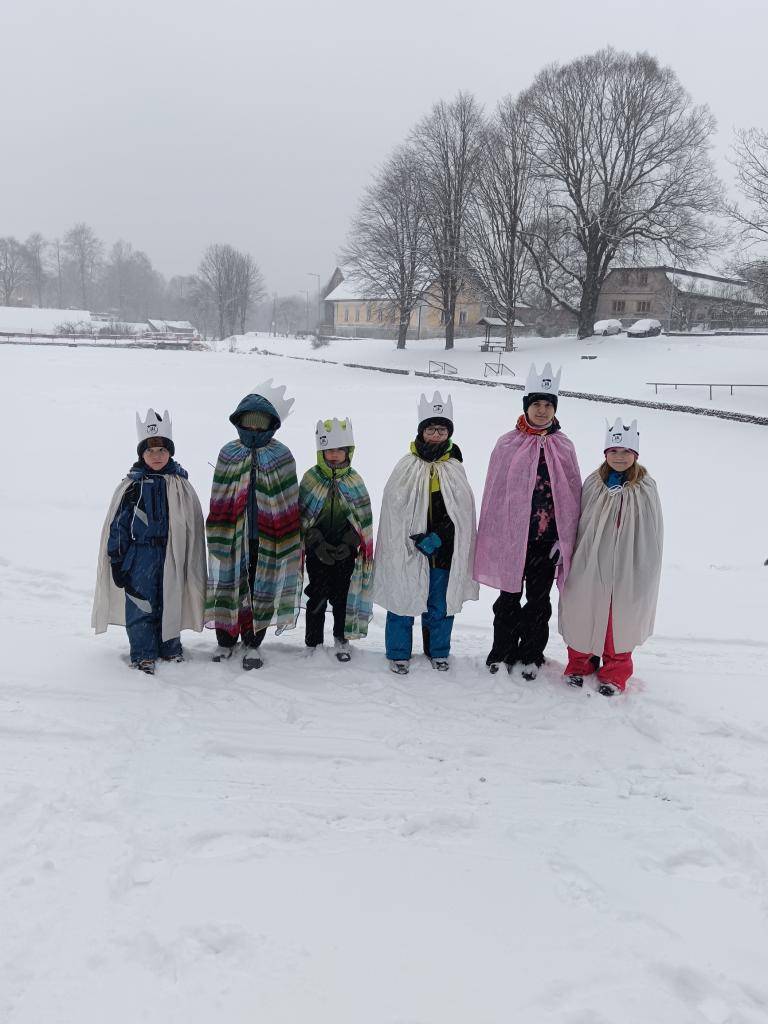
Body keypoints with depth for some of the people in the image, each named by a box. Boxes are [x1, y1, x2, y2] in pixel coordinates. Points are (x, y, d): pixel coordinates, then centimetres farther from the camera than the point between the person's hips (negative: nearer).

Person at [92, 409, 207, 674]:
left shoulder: (180, 485, 1)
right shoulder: (131, 485, -2)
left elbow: (191, 525, 5)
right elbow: (118, 524, 1)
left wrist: (189, 562, 3)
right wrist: (116, 559, -1)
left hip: (171, 556, 1)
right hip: (139, 555, -1)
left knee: (170, 603, 11)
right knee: (140, 605, 0)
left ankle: (170, 647, 28)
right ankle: (143, 655, 12)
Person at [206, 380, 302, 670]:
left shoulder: (280, 456, 0)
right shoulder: (228, 453, 4)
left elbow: (287, 504, 2)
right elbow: (218, 501, 6)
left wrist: (287, 538, -1)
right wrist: (218, 537, 3)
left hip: (265, 537, -1)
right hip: (233, 535, 1)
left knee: (262, 589, 7)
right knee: (229, 586, 8)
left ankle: (252, 643, 22)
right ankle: (225, 641, 25)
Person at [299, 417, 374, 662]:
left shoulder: (354, 480, 0)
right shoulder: (311, 478, -3)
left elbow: (363, 518, 1)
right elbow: (303, 517, -3)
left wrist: (348, 544, -11)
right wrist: (317, 543, -13)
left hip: (345, 551, 1)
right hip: (318, 552, -1)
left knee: (342, 597, 9)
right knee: (317, 598, 5)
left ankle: (341, 639, 26)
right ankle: (313, 643, 18)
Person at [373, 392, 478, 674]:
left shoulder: (456, 470, 3)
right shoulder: (406, 467, -4)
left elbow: (461, 514, -1)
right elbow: (394, 511, -7)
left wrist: (437, 538, -14)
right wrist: (416, 540, -15)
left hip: (444, 553, 2)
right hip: (406, 552, -2)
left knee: (440, 605, 14)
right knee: (403, 601, 6)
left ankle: (438, 651, 32)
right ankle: (398, 653, 23)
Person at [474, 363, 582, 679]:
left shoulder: (564, 447, 3)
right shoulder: (507, 444, -2)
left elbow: (573, 495, 4)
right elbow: (494, 493, -1)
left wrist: (565, 538, -2)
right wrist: (492, 537, -3)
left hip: (548, 538, 2)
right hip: (511, 536, -1)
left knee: (539, 600, 13)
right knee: (509, 598, 10)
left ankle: (531, 655, 27)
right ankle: (502, 653, 25)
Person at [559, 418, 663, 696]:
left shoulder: (645, 489, -6)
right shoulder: (593, 484, 1)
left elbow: (651, 536, -4)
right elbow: (578, 524, 8)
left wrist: (644, 577, -5)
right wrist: (566, 550, 8)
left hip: (625, 572, -2)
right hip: (589, 568, 2)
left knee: (620, 622, 8)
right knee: (583, 618, 12)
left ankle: (614, 674, 26)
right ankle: (580, 665, 32)